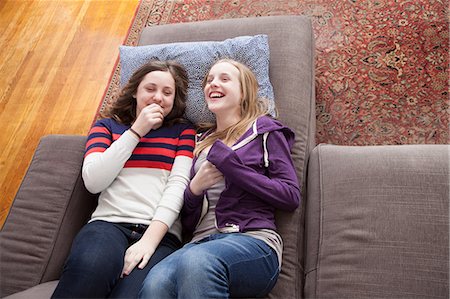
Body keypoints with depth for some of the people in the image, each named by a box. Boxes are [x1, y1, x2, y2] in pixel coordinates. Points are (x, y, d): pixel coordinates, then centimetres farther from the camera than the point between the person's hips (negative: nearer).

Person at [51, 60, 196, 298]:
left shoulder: (183, 131, 15)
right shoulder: (107, 125, 18)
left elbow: (178, 184, 0)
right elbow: (93, 181, 2)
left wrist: (150, 238, -14)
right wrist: (136, 131, 1)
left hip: (161, 233, -1)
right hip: (109, 224, 2)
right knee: (91, 266, -33)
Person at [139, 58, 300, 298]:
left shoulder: (263, 130, 11)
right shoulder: (201, 141, 23)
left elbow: (291, 197, -2)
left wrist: (227, 162, -8)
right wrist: (194, 189, -1)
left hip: (253, 240, -2)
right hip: (201, 243, 3)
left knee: (198, 260, -36)